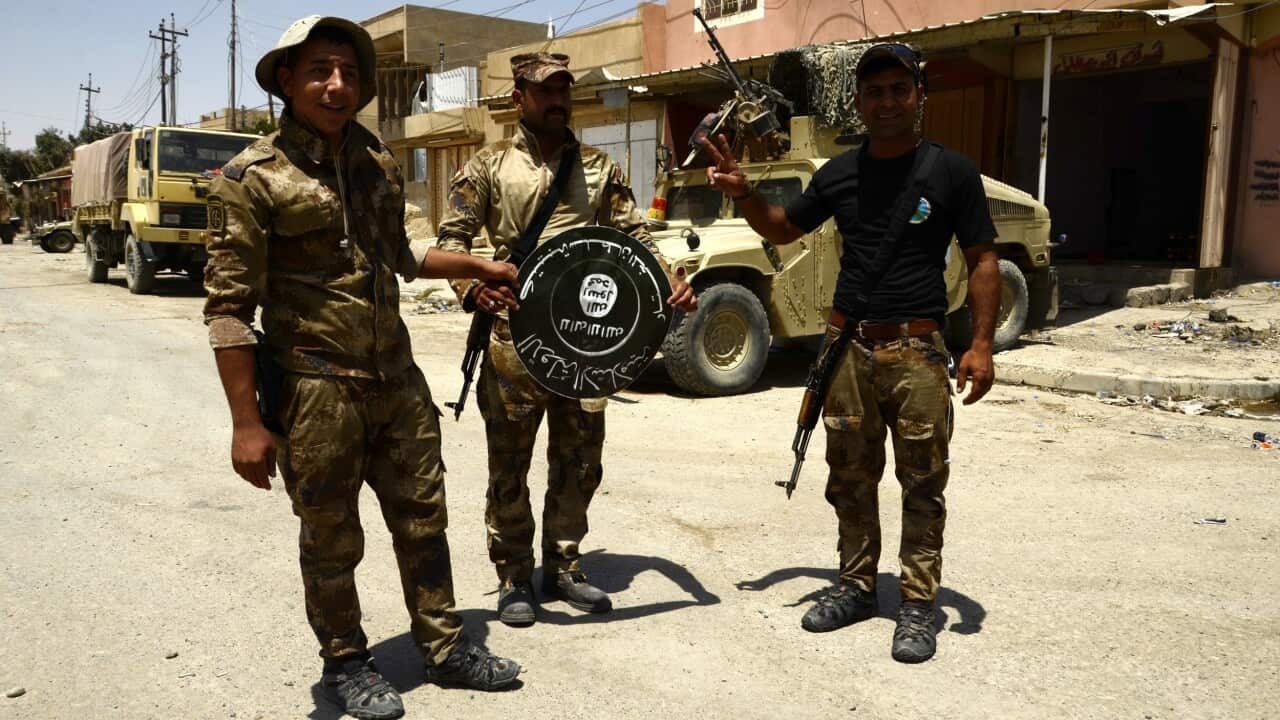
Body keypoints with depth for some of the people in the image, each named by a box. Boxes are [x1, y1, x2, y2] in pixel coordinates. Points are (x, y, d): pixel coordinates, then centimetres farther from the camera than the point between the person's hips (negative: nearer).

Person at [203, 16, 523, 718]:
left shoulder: (378, 162, 7)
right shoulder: (253, 178, -11)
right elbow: (228, 306, -13)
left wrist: (482, 266, 25)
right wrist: (247, 422, -17)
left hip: (397, 376, 6)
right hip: (316, 390, -6)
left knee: (423, 521, 15)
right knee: (331, 542, 9)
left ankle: (445, 647, 32)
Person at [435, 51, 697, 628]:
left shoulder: (600, 168, 12)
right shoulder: (489, 167, 3)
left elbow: (633, 235, 9)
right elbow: (452, 238, -1)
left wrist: (670, 283, -10)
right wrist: (472, 288, -22)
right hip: (515, 333, -3)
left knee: (579, 460, 11)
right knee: (509, 462, 4)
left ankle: (563, 567, 28)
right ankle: (514, 579, 19)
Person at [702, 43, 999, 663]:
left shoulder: (950, 171, -1)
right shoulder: (839, 173, 8)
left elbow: (982, 262, 0)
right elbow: (781, 229, 21)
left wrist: (981, 343, -9)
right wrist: (742, 192, 2)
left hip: (917, 349, -3)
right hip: (847, 344, 4)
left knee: (922, 484, 2)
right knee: (850, 478, 12)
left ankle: (918, 605, 14)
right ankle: (856, 587, 27)